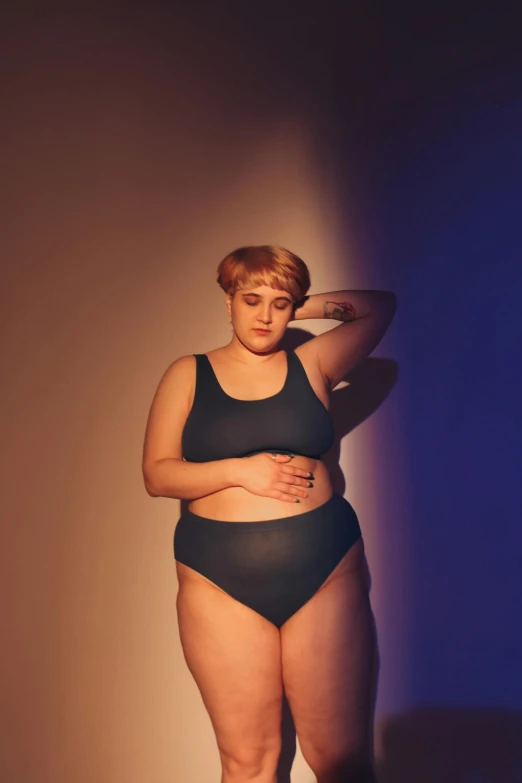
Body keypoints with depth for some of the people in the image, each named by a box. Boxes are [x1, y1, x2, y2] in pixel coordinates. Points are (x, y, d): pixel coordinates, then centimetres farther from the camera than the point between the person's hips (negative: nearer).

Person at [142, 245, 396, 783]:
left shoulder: (311, 365, 8)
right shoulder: (187, 375, 7)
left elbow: (382, 306, 16)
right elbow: (157, 475, 1)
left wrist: (309, 308, 13)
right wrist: (239, 470, -11)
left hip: (326, 574, 1)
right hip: (221, 583, 0)